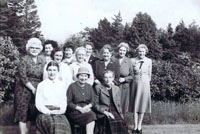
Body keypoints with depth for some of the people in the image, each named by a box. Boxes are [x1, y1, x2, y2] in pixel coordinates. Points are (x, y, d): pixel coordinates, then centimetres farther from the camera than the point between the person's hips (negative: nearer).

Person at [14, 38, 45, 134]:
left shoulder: (42, 60, 8)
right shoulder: (24, 59, -6)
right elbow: (23, 77, -12)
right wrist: (33, 89, -13)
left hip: (37, 89, 5)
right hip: (24, 88, -4)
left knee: (32, 111, 8)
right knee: (23, 111, -3)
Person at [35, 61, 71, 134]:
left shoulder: (62, 85, 19)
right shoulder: (41, 85, 12)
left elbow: (64, 101, 14)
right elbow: (38, 103, 5)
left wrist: (61, 110, -7)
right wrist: (48, 112, -10)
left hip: (59, 113, 2)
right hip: (45, 113, -1)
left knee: (65, 124, -35)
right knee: (54, 124, -37)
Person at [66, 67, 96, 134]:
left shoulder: (89, 87, 17)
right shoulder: (72, 86, 4)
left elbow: (92, 101, 14)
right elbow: (68, 102, 0)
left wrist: (88, 106, -8)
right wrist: (79, 108, -13)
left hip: (87, 109, 4)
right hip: (74, 111, -4)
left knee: (91, 114, -31)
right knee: (91, 115, -30)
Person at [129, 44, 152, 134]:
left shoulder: (149, 61, 1)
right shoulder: (133, 60, -2)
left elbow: (149, 74, 11)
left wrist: (147, 82, 11)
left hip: (145, 84, 0)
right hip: (135, 83, 0)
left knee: (142, 104, 3)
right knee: (135, 104, 2)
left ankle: (139, 126, 12)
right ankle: (135, 126, 7)